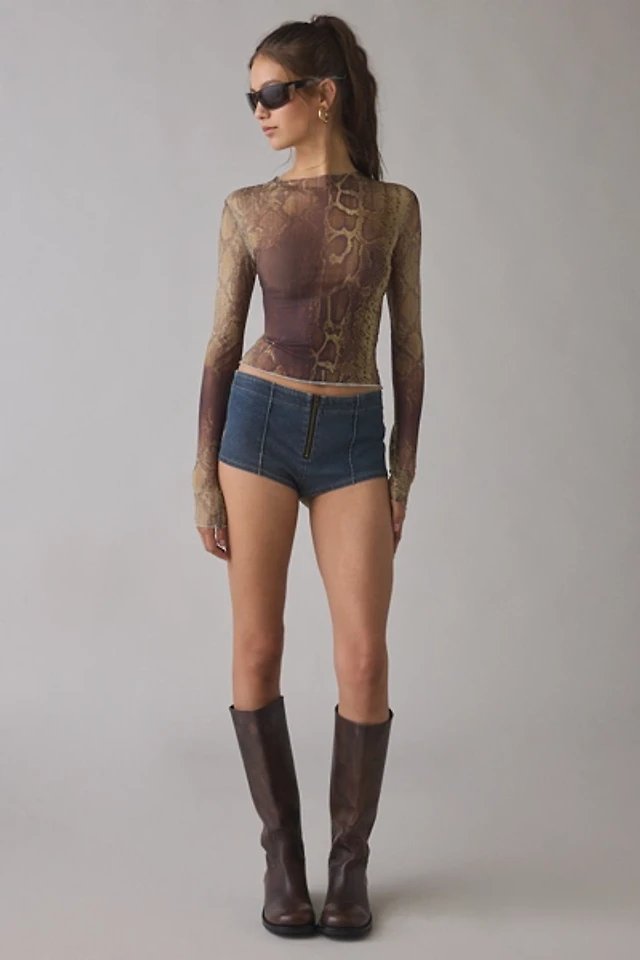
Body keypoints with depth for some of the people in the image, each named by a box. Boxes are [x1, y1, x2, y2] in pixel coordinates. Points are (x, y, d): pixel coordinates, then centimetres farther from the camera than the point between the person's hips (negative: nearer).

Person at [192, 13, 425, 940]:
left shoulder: (394, 205, 4)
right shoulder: (248, 208, 3)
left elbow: (408, 346, 5)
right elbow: (223, 343, 3)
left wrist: (403, 473, 1)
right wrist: (203, 473, -1)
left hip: (353, 439, 0)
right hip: (259, 424, 0)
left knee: (364, 655, -7)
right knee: (257, 647, 0)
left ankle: (349, 860, 11)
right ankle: (282, 851, 16)